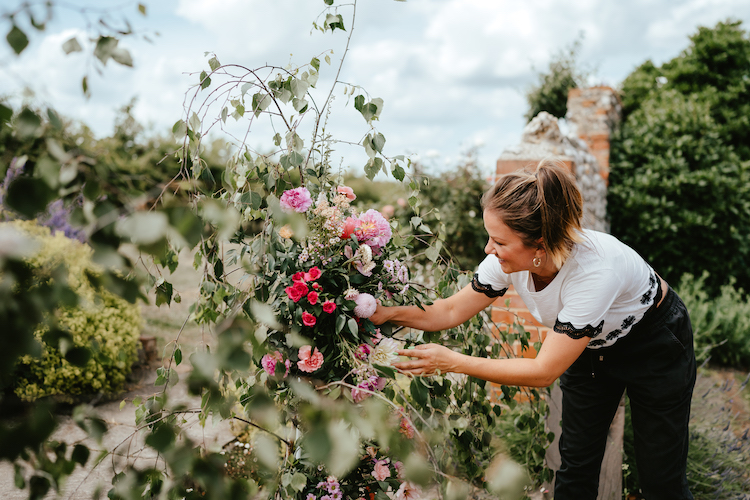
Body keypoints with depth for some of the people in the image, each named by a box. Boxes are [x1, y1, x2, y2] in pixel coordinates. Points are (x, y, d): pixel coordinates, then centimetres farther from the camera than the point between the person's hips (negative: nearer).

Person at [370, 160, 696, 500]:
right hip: (591, 345, 5)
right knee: (575, 463, 8)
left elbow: (543, 371, -36)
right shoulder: (510, 258, -25)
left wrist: (451, 362, -35)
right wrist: (387, 313, -23)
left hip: (655, 343, -5)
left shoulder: (594, 269, -42)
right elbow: (452, 311, -10)